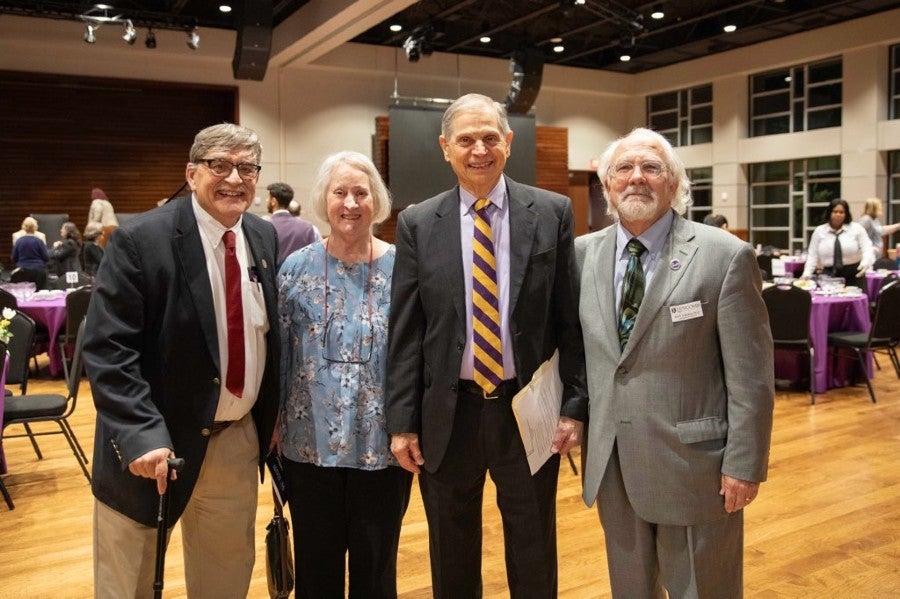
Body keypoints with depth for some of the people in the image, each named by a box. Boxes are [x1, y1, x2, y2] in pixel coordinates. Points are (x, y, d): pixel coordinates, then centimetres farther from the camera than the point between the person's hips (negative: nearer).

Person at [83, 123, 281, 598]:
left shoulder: (264, 237, 3)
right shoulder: (140, 240, -15)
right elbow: (107, 349, -18)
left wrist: (271, 416, 8)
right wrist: (143, 436, -26)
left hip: (238, 439, 5)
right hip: (153, 447, -4)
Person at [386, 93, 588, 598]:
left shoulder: (553, 212, -1)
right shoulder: (418, 224, 0)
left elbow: (571, 318, -1)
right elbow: (405, 332, -1)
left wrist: (575, 404, -4)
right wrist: (402, 422, -2)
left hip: (529, 409, 0)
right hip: (448, 413, 1)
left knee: (534, 556, 17)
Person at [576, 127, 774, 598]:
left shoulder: (726, 256, -11)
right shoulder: (584, 253, 2)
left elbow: (750, 374, -10)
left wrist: (744, 464, -10)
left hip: (692, 461, -4)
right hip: (611, 463, 4)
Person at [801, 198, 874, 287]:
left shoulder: (857, 228, 2)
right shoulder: (819, 231, 7)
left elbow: (867, 249, -3)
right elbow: (812, 255, 7)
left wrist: (865, 263, -23)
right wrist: (807, 274, -5)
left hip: (854, 276, -1)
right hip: (829, 276, 1)